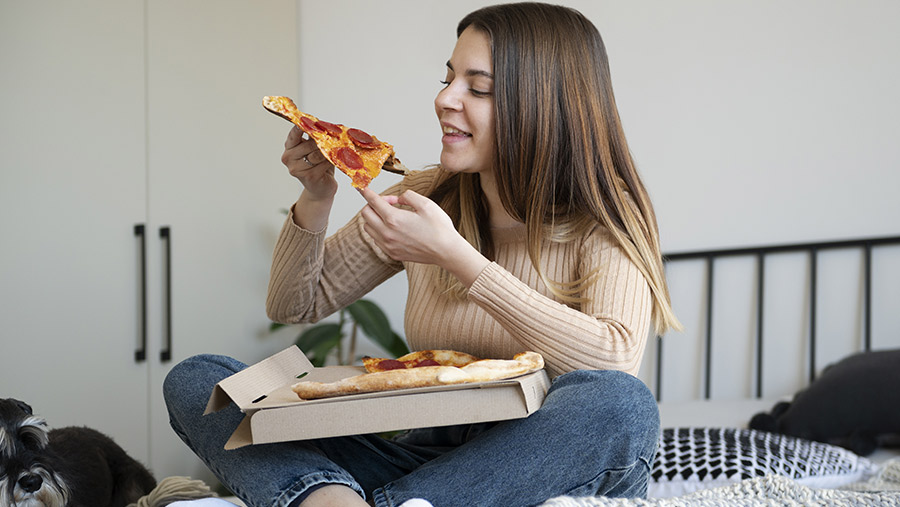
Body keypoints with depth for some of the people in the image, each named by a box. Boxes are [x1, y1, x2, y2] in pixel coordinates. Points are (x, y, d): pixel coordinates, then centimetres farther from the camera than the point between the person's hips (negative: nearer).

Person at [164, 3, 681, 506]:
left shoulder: (607, 221, -6)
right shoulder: (427, 196, 7)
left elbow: (615, 360, -27)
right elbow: (295, 306, 16)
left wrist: (454, 256, -26)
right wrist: (317, 197, -4)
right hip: (427, 459, 5)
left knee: (621, 403, -39)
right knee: (196, 379, -9)